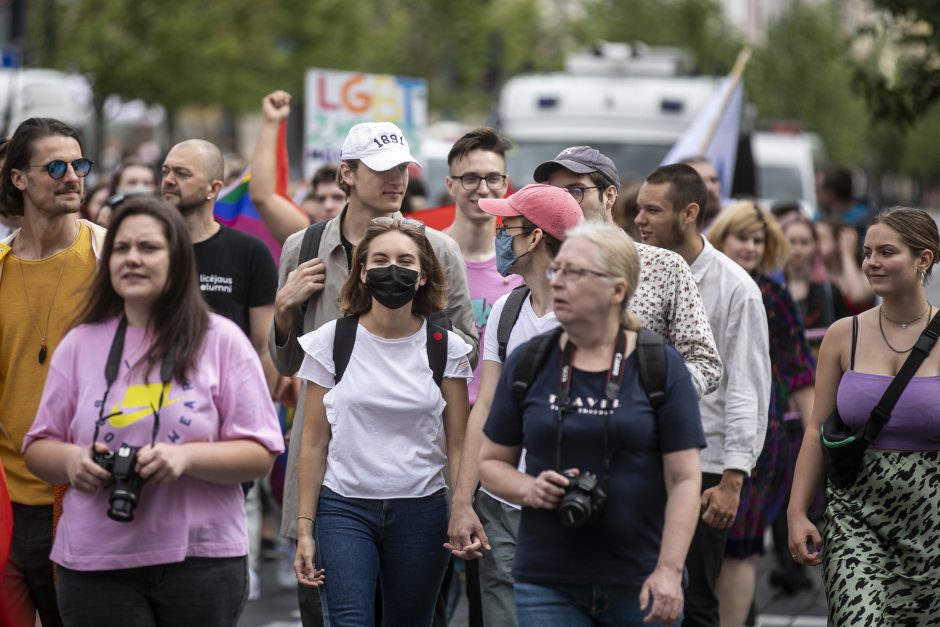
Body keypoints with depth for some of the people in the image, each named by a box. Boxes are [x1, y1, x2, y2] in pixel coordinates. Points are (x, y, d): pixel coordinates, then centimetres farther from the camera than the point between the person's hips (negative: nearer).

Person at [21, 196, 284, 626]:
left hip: (200, 556, -1)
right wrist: (70, 460, -11)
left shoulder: (221, 341, 1)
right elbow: (38, 447, 12)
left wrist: (187, 457, -19)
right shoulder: (80, 344, 8)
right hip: (96, 563, 1)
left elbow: (260, 454, -3)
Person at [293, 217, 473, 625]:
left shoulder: (446, 347, 3)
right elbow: (314, 442, 3)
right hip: (344, 510, -1)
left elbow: (457, 446, 2)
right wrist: (305, 528, 0)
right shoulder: (331, 342, 2)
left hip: (421, 512, 1)